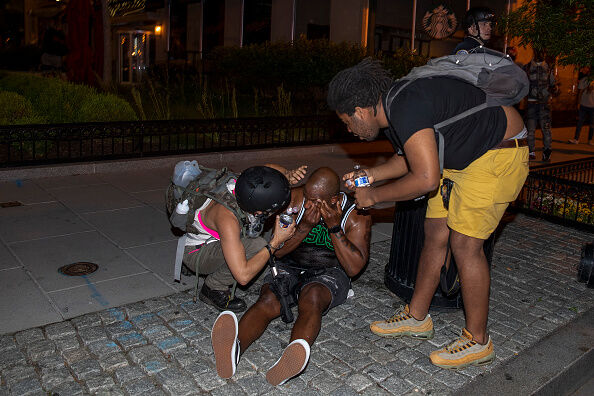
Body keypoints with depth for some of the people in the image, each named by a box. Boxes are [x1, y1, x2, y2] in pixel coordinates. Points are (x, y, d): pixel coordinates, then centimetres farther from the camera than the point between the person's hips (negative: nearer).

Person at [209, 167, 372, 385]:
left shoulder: (357, 215, -10)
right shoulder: (294, 199, -7)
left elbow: (353, 268, -14)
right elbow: (277, 251, -5)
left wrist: (334, 227, -24)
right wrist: (305, 226, -21)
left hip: (329, 272, -2)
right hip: (290, 267, 2)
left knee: (312, 298, -37)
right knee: (268, 300, -31)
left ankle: (293, 359, -63)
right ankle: (234, 349, -57)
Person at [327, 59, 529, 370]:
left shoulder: (406, 108, -29)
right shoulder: (389, 109, 2)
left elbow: (426, 179, -33)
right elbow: (413, 156, 17)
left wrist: (374, 196, -20)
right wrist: (371, 175, 8)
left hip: (499, 154, -10)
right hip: (460, 155, 10)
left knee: (464, 243, -11)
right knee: (435, 232, 8)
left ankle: (477, 341, 5)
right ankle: (417, 317, 21)